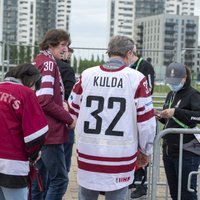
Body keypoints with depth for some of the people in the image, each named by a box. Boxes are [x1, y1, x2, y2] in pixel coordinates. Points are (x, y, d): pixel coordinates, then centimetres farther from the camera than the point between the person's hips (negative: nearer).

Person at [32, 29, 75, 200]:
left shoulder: (37, 62, 16)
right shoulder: (48, 63, -13)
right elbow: (45, 101, -21)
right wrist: (69, 119, -11)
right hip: (50, 132, -10)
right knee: (60, 179, -6)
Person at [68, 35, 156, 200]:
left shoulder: (87, 75, -1)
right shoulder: (136, 78, -9)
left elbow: (73, 110, 9)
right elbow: (146, 121, -7)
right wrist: (145, 151, 8)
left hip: (88, 151, 3)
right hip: (120, 156, -3)